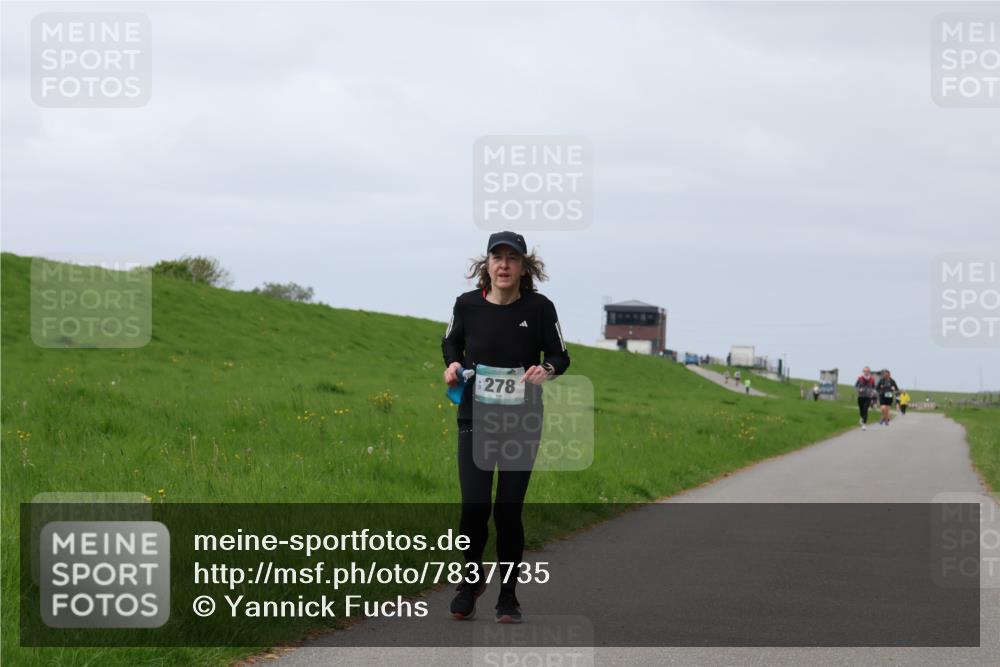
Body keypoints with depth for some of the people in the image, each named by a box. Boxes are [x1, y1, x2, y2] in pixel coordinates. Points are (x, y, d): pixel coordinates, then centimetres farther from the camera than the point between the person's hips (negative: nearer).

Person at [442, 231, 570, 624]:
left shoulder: (539, 308, -9)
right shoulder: (467, 304, -6)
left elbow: (560, 356, 2)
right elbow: (451, 342, 14)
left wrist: (547, 369, -20)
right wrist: (453, 363, -7)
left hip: (522, 422, -1)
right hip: (475, 418, 1)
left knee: (508, 510, 1)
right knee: (474, 506, -8)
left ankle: (508, 597, 18)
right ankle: (471, 578, 21)